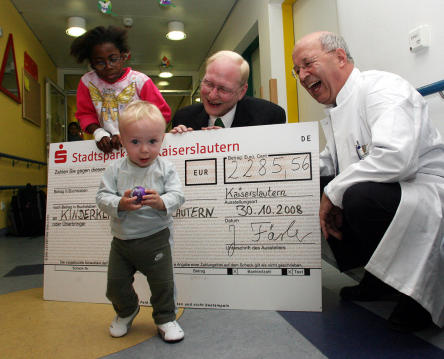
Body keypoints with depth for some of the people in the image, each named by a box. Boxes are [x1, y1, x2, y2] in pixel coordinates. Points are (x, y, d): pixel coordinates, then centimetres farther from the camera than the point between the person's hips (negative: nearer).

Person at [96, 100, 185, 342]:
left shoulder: (165, 169, -9)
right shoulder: (115, 169, -5)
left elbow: (177, 196, -13)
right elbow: (102, 197, -8)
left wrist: (160, 202, -33)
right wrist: (120, 204, -27)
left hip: (155, 239, -2)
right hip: (122, 239, 3)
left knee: (162, 283, 6)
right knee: (116, 283, 15)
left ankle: (165, 318, 32)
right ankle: (126, 311, 45)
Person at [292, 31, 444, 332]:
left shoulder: (383, 87, -17)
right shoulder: (337, 108, 12)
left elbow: (395, 157, -34)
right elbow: (331, 161, 17)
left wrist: (334, 193, -24)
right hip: (379, 194, 10)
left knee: (361, 197, -36)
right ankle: (378, 281, 12)